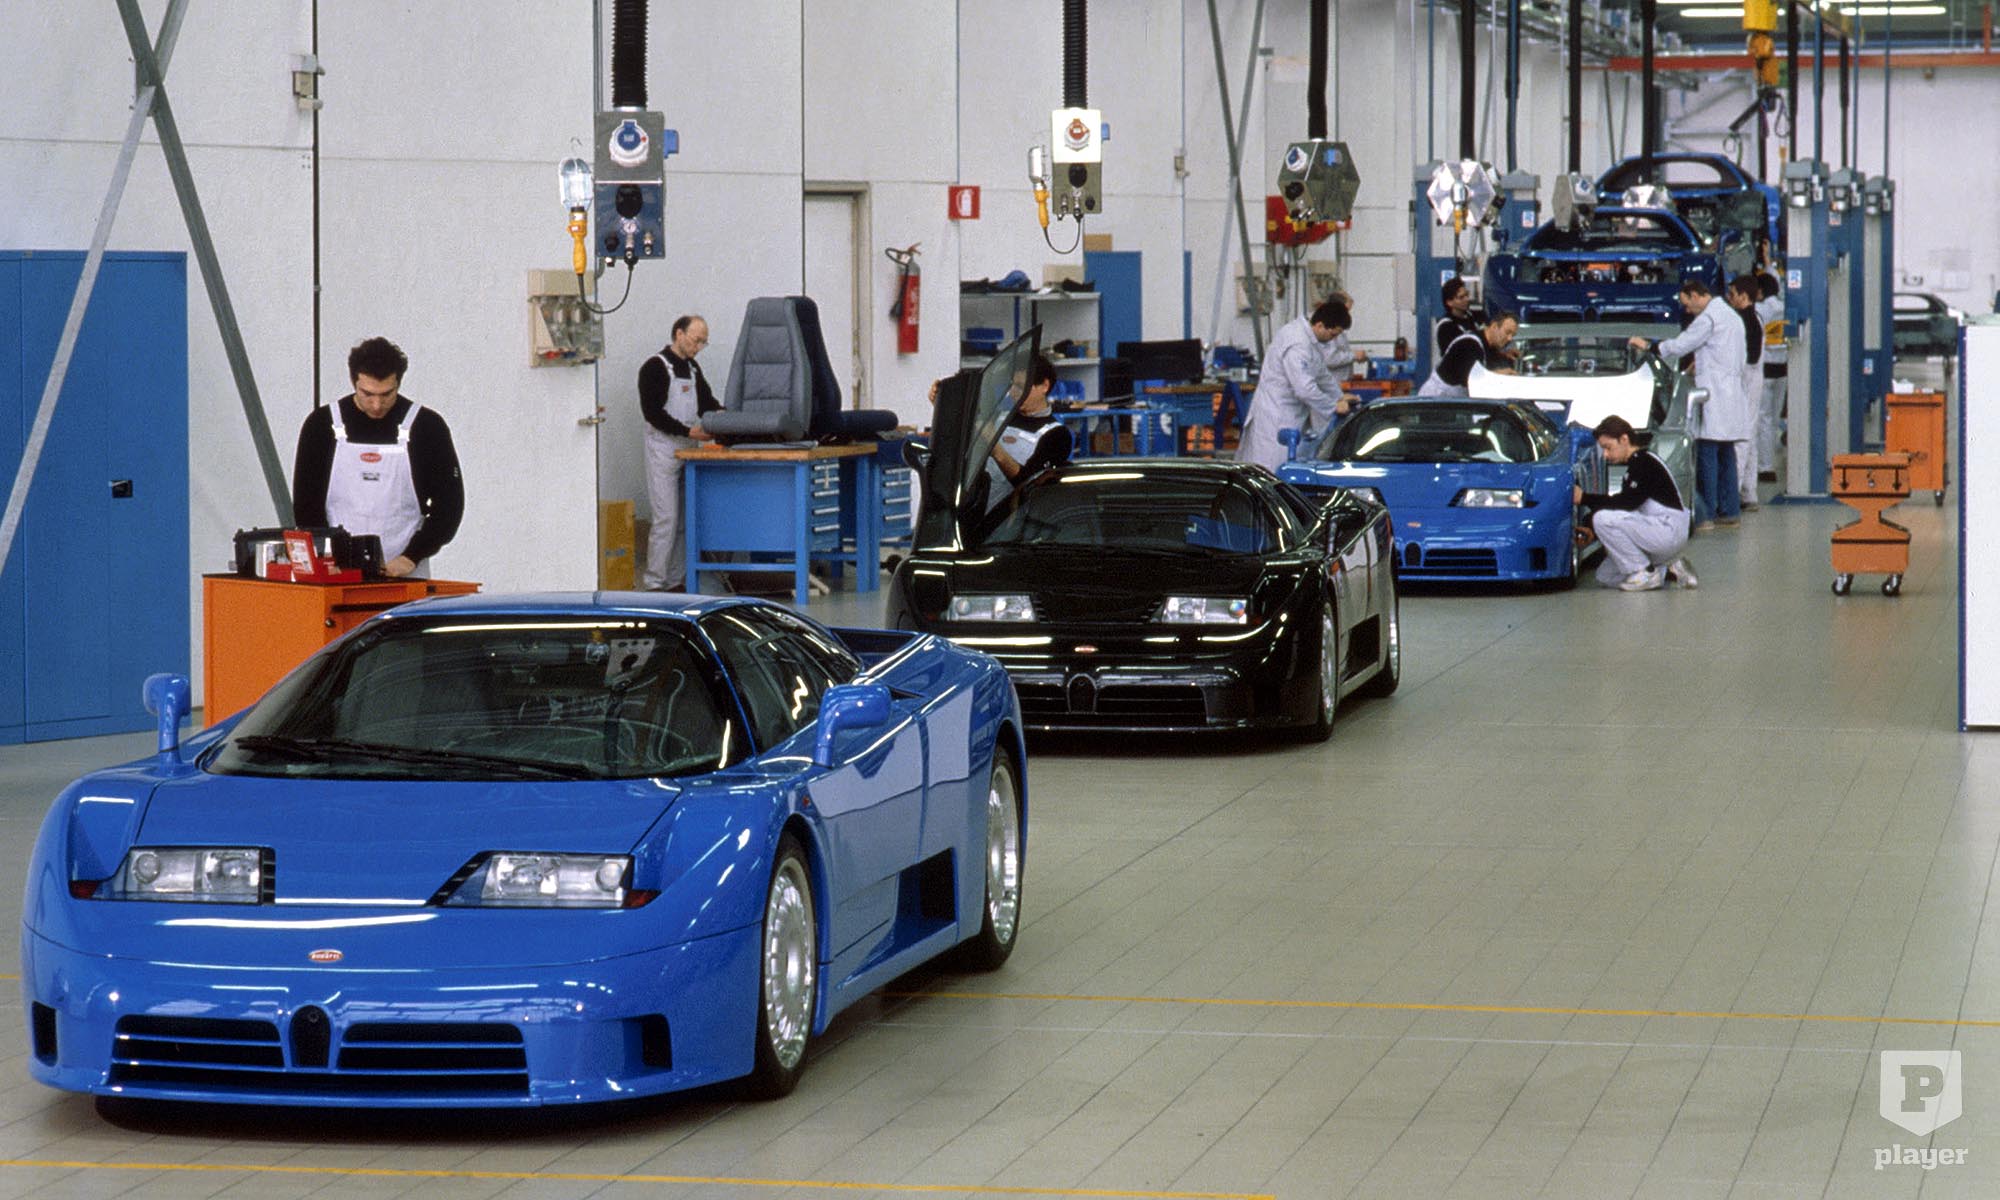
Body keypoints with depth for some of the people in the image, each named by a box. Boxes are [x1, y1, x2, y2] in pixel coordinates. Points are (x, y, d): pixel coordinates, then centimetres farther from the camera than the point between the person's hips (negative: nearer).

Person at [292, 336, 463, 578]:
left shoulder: (426, 426, 0)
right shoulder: (322, 425, 3)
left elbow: (449, 503, 1)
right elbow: (306, 504, 6)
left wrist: (411, 557, -11)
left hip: (404, 576, -1)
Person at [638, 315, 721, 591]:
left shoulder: (692, 368, 16)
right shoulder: (655, 368, -9)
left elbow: (707, 403, 16)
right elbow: (652, 412, -15)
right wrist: (688, 431, -21)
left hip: (690, 452, 8)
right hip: (663, 451, -8)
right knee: (666, 519, -10)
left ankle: (676, 581, 11)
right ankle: (654, 583, -6)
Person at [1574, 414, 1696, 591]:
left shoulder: (1644, 462, -14)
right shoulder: (1636, 464, 18)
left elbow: (1628, 503, -23)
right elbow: (1627, 505, 19)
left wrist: (1585, 498, -20)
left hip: (1669, 530, -10)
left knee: (1603, 519, -24)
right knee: (1606, 576, 9)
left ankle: (1644, 574, -14)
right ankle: (1669, 571, 8)